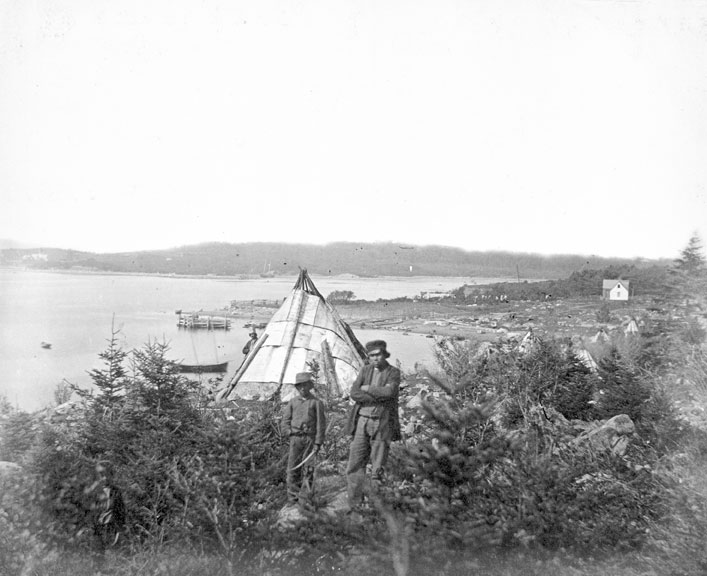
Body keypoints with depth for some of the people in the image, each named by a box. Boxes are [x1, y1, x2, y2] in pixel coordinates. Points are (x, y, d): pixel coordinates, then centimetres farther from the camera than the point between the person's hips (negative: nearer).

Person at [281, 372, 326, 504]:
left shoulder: (316, 402, 0)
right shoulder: (293, 402, 9)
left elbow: (321, 424, -1)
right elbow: (286, 419, 14)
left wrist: (318, 442, -6)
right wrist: (288, 432, -2)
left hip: (310, 438, -2)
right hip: (295, 438, 2)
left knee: (308, 468, -3)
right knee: (293, 468, 2)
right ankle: (292, 497, 11)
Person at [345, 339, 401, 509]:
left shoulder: (393, 372, 1)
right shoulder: (365, 370, 10)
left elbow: (388, 392, -18)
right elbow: (354, 393, -3)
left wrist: (367, 389, -8)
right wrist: (379, 397, -11)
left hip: (381, 424, -3)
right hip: (361, 421, 3)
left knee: (378, 469, -1)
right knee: (354, 466, 1)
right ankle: (354, 506, 8)